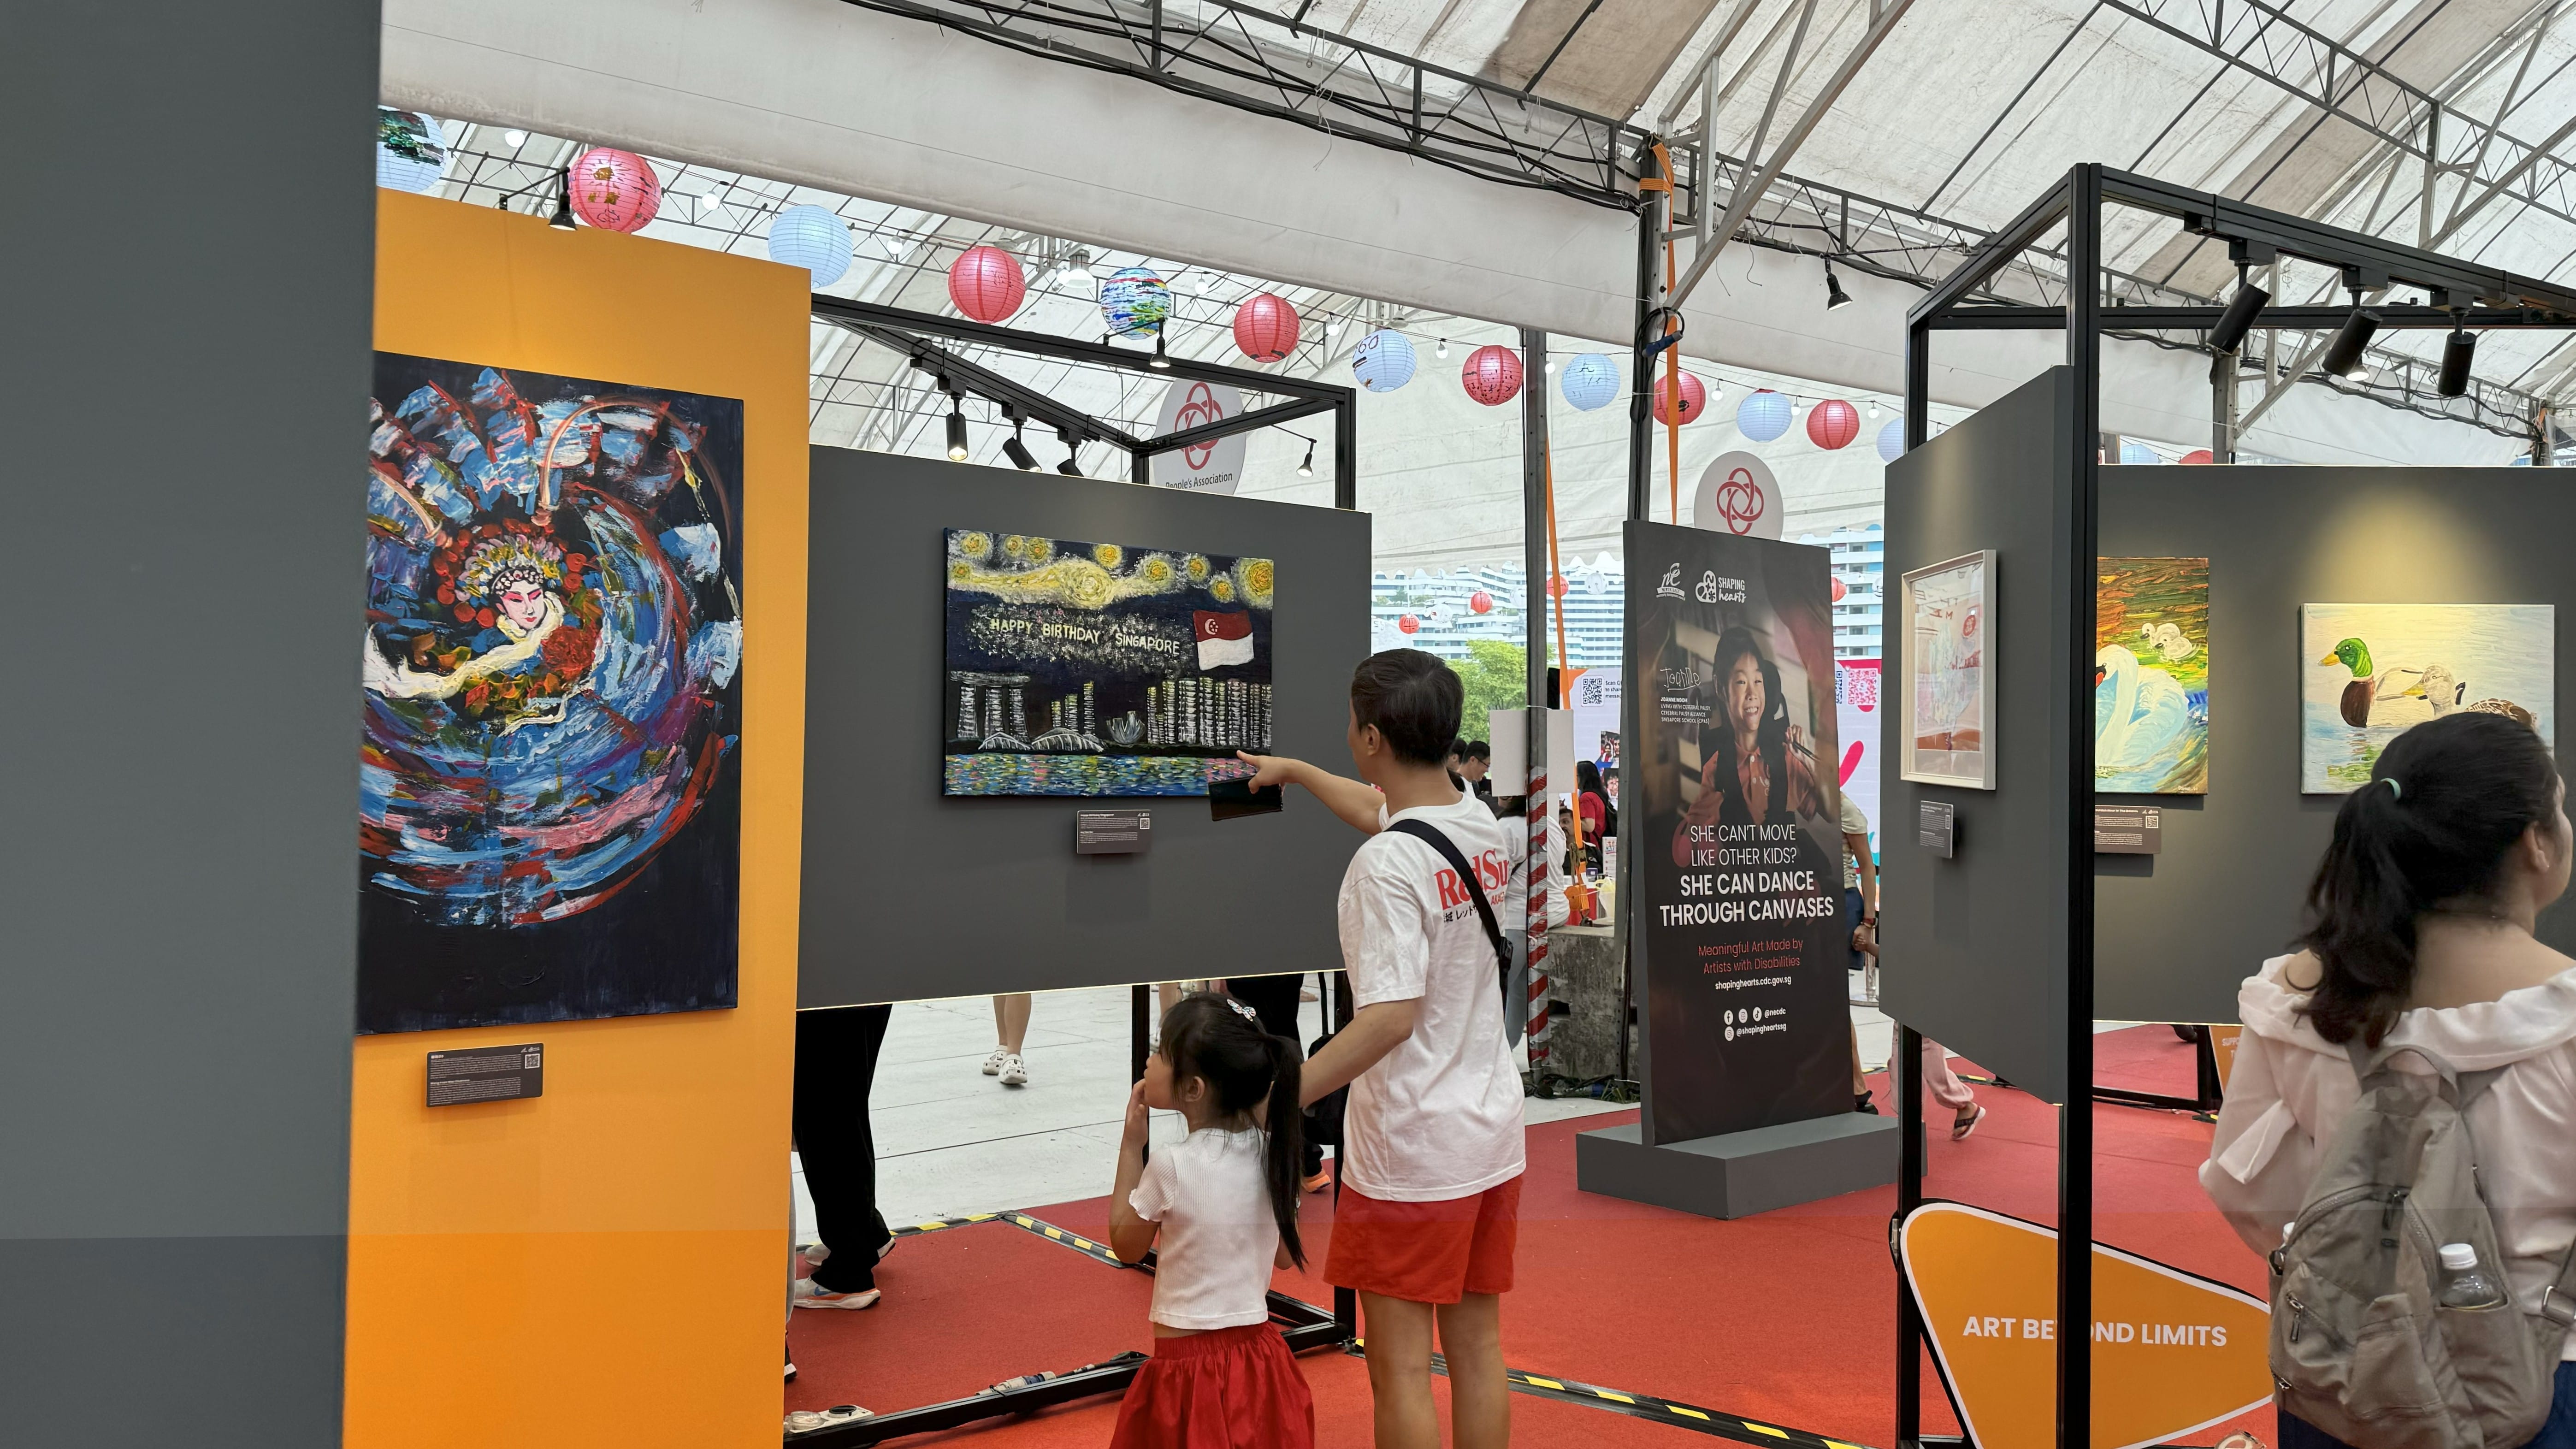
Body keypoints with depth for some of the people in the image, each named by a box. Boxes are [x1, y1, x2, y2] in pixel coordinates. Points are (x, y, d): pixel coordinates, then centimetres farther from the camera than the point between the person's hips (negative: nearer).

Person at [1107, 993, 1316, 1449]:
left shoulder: (1172, 1166, -18)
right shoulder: (1274, 1155, -4)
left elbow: (1126, 1246, -1)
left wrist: (1131, 1145, 2)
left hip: (1188, 1363, -5)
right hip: (1262, 1357, 5)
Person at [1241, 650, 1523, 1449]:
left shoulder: (1386, 865, -21)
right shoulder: (1486, 829, 4)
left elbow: (1391, 1018, -27)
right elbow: (1387, 810, 25)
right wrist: (1295, 771, 38)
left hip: (1409, 1150, -8)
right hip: (1494, 1135, 8)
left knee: (1400, 1367, 5)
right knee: (1477, 1347, 17)